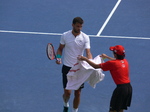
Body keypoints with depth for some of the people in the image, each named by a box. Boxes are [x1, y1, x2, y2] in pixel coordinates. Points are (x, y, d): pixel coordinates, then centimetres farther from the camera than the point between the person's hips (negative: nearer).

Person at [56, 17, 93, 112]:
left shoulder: (85, 37, -7)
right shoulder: (65, 35, -5)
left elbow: (88, 52, -14)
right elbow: (60, 48, 8)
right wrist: (58, 57, -12)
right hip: (67, 67, 0)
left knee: (77, 93, 3)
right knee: (67, 92, -2)